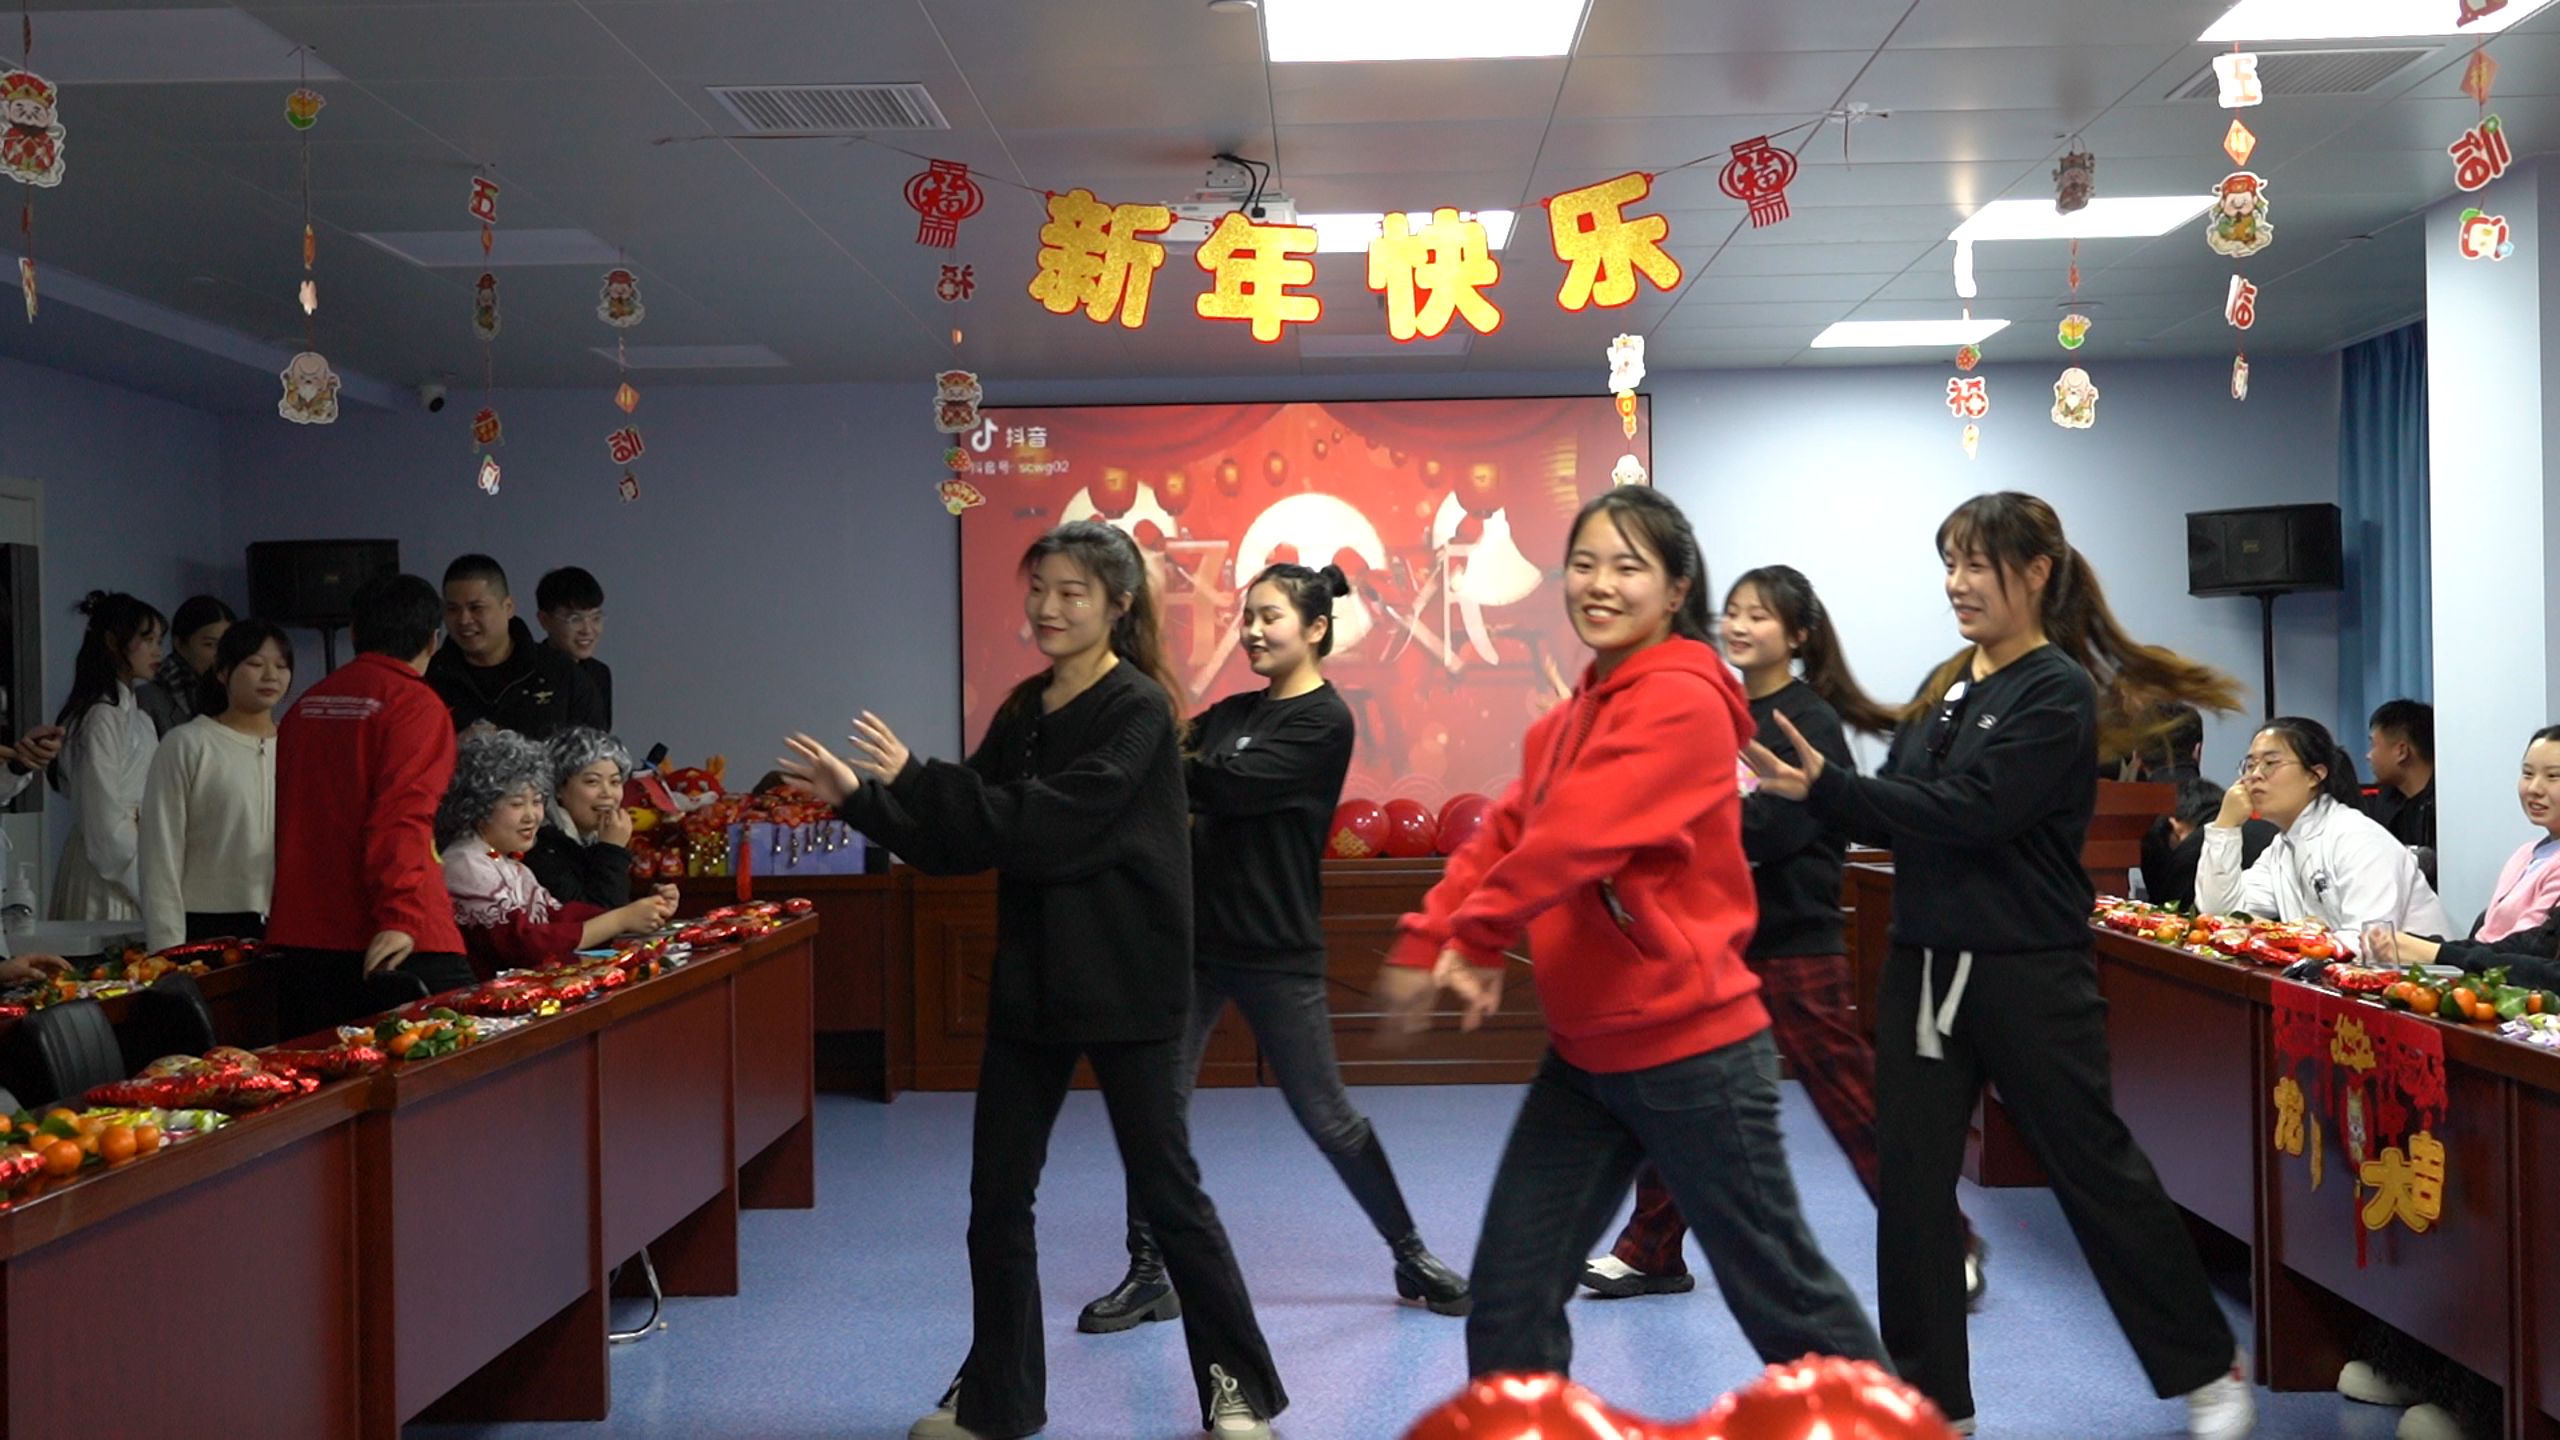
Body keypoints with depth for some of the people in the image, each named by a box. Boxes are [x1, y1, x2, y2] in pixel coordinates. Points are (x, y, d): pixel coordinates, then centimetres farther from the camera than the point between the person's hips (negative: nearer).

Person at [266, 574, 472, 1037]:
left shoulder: (304, 706, 15)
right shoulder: (416, 705, -6)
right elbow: (403, 817, -18)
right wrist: (401, 917, -23)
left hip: (298, 936, 7)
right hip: (397, 946, -7)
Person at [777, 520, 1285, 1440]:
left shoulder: (1137, 709, -12)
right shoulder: (1024, 711, 10)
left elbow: (1047, 830, -22)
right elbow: (959, 845, 11)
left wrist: (915, 778, -21)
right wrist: (859, 798, 0)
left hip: (1125, 984, -7)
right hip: (1031, 979, 7)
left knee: (1165, 1189, 2)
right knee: (996, 1195, 10)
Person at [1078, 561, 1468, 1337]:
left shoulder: (1324, 721, -9)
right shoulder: (1232, 713, 12)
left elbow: (1233, 783, -21)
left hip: (1276, 951, -6)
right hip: (1195, 935, 6)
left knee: (1327, 1116, 3)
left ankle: (1412, 1258, 22)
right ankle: (1149, 1277, 13)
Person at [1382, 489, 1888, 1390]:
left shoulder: (1684, 702, -17)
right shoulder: (1575, 713, 11)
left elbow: (1578, 835, -26)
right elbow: (1505, 833, 5)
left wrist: (1476, 940, -17)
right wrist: (1429, 941, -10)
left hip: (1690, 1047, -8)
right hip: (1583, 1052, 8)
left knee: (1777, 1286, 9)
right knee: (1510, 1295, 9)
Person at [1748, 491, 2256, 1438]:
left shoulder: (2059, 691, -10)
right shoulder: (1946, 686, 11)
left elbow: (1971, 812, -21)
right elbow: (1898, 817, 9)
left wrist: (1821, 786, -25)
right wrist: (1817, 790, -10)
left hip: (2027, 971, -7)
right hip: (1924, 963, 7)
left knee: (2093, 1166, 5)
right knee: (1911, 1182, 7)